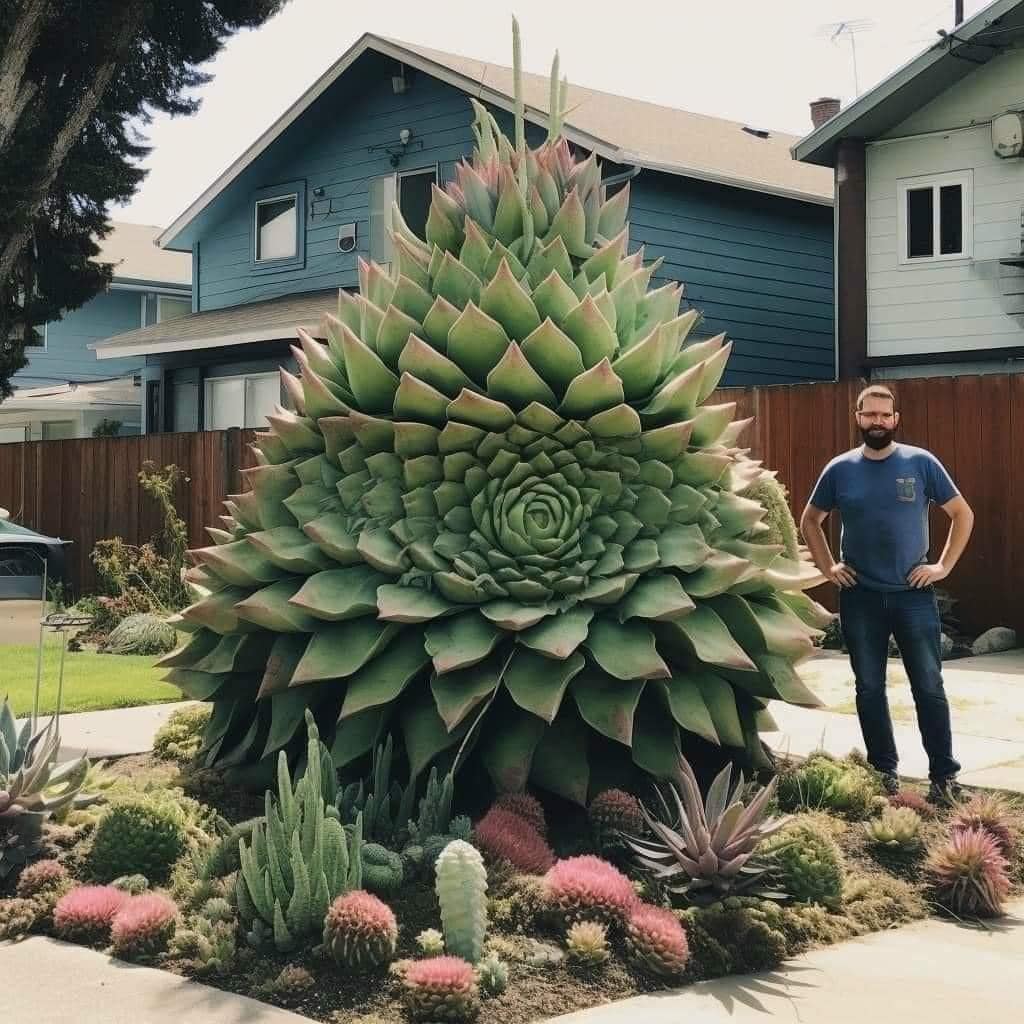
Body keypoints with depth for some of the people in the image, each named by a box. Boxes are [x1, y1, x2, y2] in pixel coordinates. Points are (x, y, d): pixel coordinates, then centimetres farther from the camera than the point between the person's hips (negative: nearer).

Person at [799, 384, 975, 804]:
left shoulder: (921, 463, -3)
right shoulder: (840, 469, 2)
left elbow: (963, 514, 5)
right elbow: (810, 521, 15)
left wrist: (944, 566, -2)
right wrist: (827, 567, 5)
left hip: (913, 594, -2)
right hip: (860, 597, 2)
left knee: (929, 688, -1)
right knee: (869, 689, 7)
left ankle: (944, 776, 5)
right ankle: (884, 773, 18)